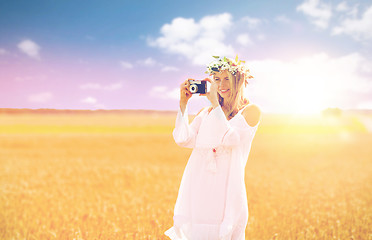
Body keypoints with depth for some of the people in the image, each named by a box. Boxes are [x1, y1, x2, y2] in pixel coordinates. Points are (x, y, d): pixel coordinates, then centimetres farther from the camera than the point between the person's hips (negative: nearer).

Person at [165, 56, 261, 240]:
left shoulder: (250, 111, 1)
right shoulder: (206, 113, 13)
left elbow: (228, 139, -15)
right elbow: (183, 139, 1)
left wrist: (215, 102, -12)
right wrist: (183, 102, -1)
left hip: (226, 188, -4)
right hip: (197, 188, 4)